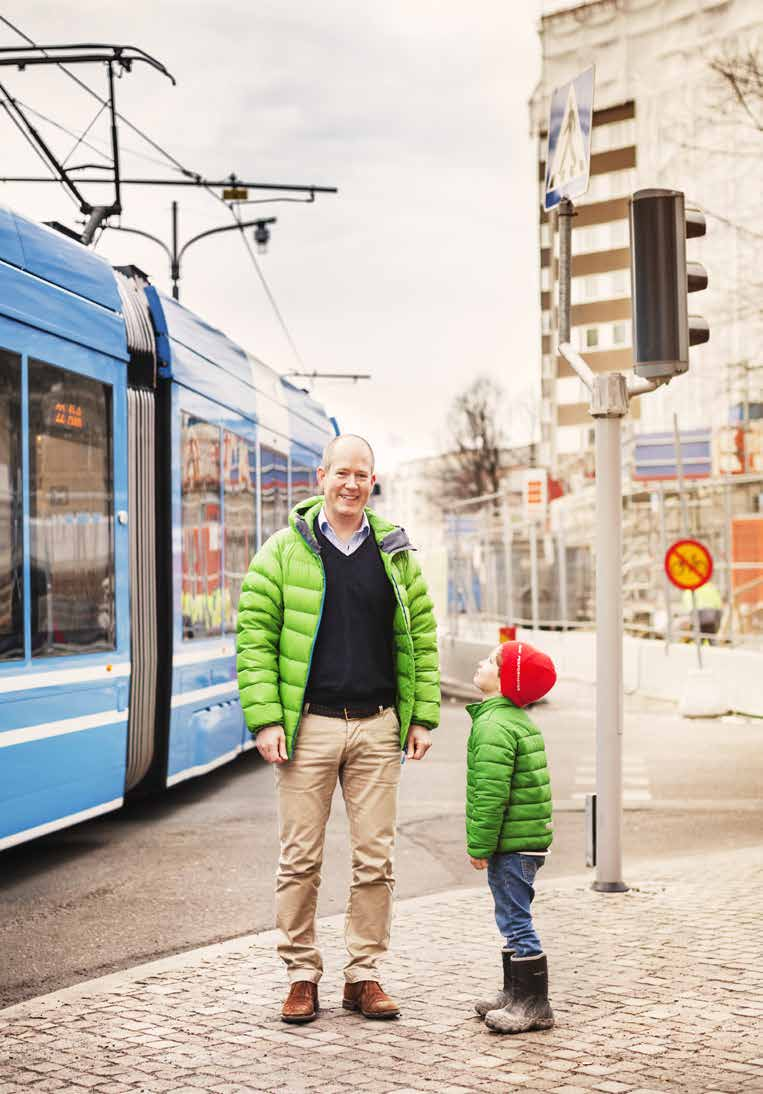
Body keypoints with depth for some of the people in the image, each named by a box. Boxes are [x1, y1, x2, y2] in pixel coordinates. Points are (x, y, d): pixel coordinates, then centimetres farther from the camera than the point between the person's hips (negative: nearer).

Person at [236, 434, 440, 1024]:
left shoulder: (396, 553, 9)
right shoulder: (285, 550, 1)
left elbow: (422, 637, 13)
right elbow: (255, 637, -1)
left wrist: (423, 716, 6)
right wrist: (265, 719, -9)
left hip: (377, 727, 3)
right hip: (309, 726, -2)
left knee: (375, 857, 5)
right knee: (301, 859, 2)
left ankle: (364, 975, 16)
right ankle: (302, 976, 14)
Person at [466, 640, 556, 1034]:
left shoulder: (494, 727, -18)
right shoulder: (519, 720, 15)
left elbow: (491, 793, -23)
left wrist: (480, 845, -18)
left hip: (511, 844, -11)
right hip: (527, 838, 11)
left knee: (516, 922, -5)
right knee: (513, 921, 19)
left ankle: (534, 1005, -1)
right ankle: (515, 992, 28)